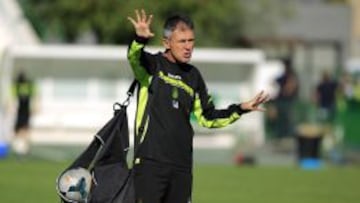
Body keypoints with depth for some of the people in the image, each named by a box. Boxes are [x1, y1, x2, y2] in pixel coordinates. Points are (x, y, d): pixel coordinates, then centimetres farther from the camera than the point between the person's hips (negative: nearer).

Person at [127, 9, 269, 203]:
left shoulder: (192, 76, 15)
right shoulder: (153, 65, -2)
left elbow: (207, 118, 21)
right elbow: (134, 57, -25)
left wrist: (241, 109, 10)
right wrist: (140, 39, -47)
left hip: (182, 164, 6)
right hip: (150, 161, -6)